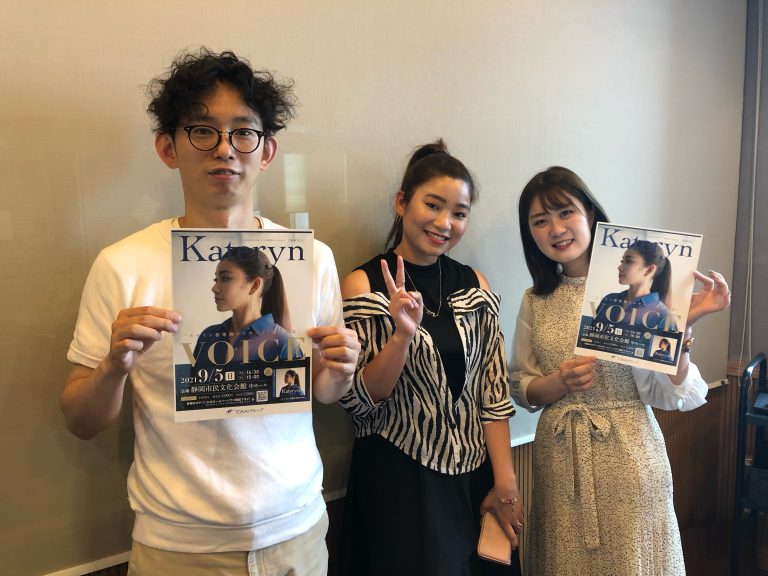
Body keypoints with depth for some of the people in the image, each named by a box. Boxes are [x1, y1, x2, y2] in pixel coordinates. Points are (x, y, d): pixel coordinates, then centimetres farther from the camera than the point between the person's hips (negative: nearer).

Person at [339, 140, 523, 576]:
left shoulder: (475, 286, 2)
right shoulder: (365, 286, -10)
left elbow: (494, 391, 2)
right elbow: (357, 403, -12)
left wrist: (505, 481, -2)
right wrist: (402, 336, -26)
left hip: (475, 478, 4)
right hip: (397, 483, -4)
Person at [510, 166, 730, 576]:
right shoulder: (535, 300, 2)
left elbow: (671, 395, -9)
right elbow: (521, 388, 6)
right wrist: (560, 382, -14)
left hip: (627, 454, -2)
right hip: (559, 458, 3)